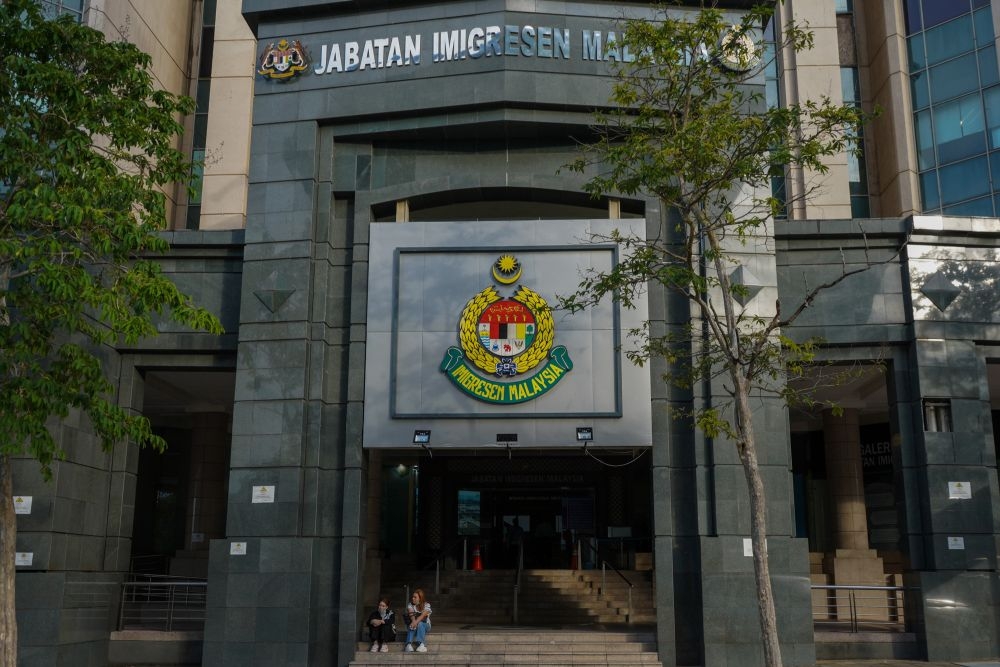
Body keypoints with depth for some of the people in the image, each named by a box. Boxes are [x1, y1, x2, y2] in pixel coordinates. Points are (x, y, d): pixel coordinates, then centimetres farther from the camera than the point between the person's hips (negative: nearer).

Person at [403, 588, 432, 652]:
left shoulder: (426, 605, -7)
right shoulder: (410, 605, 2)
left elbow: (423, 615, -25)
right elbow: (411, 614, -18)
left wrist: (416, 622, -43)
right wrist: (413, 621, -40)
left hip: (425, 625, -2)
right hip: (414, 622, 2)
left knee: (420, 624, -36)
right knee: (412, 626, -34)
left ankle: (421, 644, -42)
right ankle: (409, 644, -47)